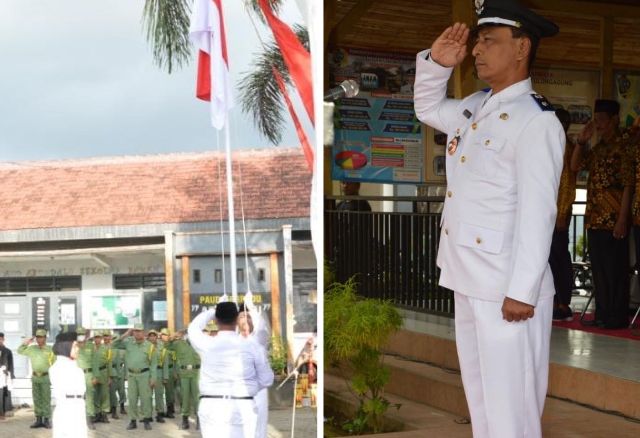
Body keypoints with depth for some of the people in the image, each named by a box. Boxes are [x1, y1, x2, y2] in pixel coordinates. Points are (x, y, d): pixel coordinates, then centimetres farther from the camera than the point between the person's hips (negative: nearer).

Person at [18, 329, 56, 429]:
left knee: (46, 399, -2)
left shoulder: (49, 349, -3)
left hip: (45, 377, -4)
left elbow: (55, 362, -1)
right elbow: (20, 351, 14)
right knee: (36, 399, 7)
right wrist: (25, 343, 0)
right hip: (35, 377, 4)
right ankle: (38, 420, 12)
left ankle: (46, 420, 1)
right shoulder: (32, 348, 8)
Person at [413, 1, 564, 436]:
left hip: (508, 290, -9)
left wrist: (521, 291, -22)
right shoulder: (474, 108, 11)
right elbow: (427, 108, 31)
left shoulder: (537, 120, -14)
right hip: (468, 281, 9)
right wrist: (437, 63, 12)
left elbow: (537, 212, -19)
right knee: (480, 400, 18)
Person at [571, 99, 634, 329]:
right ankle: (602, 313, 18)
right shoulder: (597, 148, 16)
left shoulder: (624, 145, -8)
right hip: (594, 217, 8)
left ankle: (617, 316, 3)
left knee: (615, 268, -2)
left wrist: (622, 220, -18)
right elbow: (575, 165, 21)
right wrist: (581, 141, 7)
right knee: (598, 268, 11)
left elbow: (628, 185, -13)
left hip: (613, 219, -8)